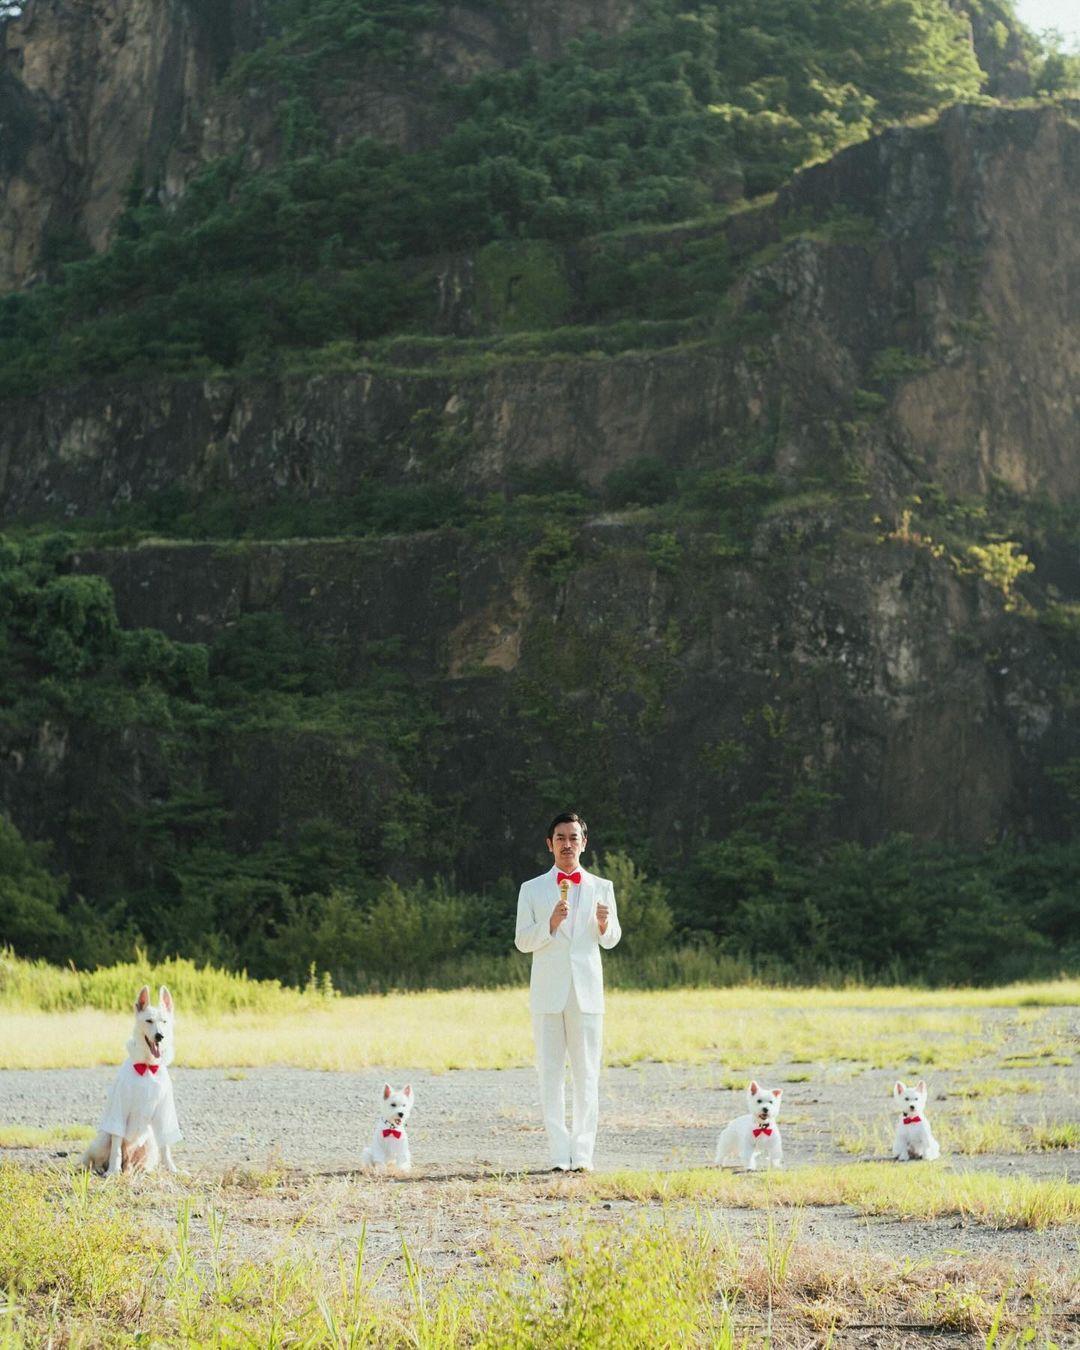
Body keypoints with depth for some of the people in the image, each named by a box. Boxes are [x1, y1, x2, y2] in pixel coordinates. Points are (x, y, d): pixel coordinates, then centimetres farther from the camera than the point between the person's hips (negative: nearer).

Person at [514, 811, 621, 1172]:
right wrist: (550, 924, -17)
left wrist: (604, 922, -15)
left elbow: (611, 941, 8)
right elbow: (522, 941, 1)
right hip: (547, 993, 0)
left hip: (586, 992, 0)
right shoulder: (532, 890, 8)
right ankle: (560, 1156, 2)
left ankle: (582, 1154, 2)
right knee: (550, 1075, -1)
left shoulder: (601, 888, 10)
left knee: (587, 1075, -1)